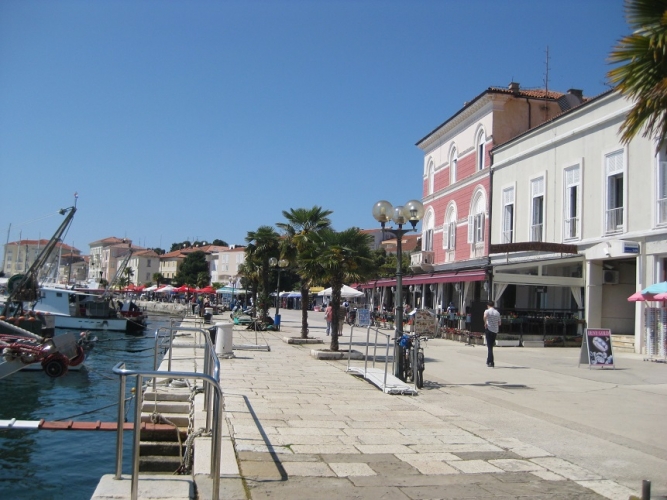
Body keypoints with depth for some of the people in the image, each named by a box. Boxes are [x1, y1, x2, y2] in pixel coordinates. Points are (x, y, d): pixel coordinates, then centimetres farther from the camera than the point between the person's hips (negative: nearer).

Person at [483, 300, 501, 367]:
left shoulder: (487, 311, -4)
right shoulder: (497, 312, 11)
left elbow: (485, 316, -27)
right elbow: (499, 323, 12)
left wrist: (485, 323, -14)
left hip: (489, 329, -4)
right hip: (495, 331, 4)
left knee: (489, 346, -1)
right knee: (491, 346, 17)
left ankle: (491, 362, -7)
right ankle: (489, 361, 23)